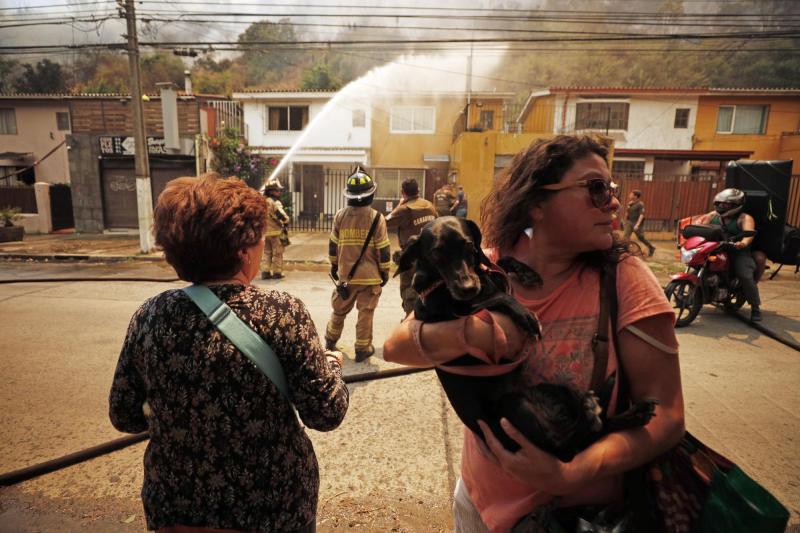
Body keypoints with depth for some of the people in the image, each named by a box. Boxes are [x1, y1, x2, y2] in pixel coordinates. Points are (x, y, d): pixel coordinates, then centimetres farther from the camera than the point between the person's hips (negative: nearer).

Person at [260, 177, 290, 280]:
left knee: (267, 252, 15)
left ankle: (265, 272, 14)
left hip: (266, 232, 7)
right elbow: (282, 215, -26)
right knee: (277, 253, 4)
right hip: (276, 232, -7)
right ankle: (277, 273, 8)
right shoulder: (275, 202, -16)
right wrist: (285, 222, -8)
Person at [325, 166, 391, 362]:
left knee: (339, 309, 19)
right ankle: (363, 349, 13)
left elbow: (333, 244, 5)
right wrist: (385, 271, 3)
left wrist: (333, 265, 18)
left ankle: (330, 341, 35)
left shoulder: (340, 215, -2)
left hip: (345, 273, 3)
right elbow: (383, 249, -9)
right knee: (365, 313, 6)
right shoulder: (376, 218, -11)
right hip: (370, 275, -3)